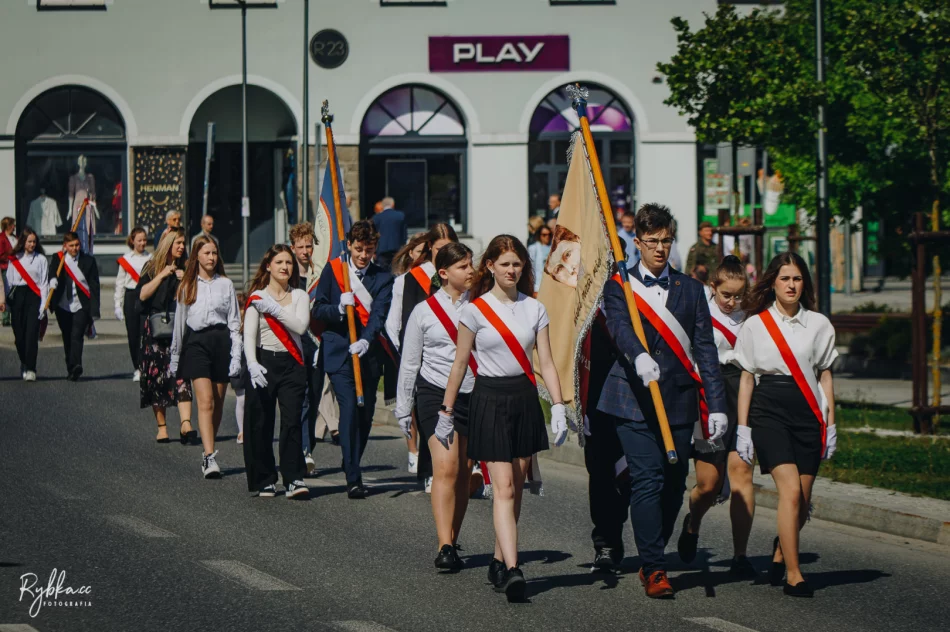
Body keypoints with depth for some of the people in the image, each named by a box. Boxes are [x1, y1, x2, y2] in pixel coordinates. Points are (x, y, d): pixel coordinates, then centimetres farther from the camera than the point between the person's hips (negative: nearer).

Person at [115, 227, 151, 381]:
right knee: (133, 334, 3)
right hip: (131, 297, 1)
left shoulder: (151, 258, 6)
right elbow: (120, 283, 9)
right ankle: (137, 368, 14)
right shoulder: (125, 260, 7)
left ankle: (143, 367, -10)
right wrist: (118, 305, 4)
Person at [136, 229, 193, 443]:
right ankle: (161, 427, 11)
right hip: (155, 328, 0)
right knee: (156, 376, 2)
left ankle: (186, 423, -27)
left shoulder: (185, 269, 12)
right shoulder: (152, 268, 8)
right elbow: (143, 294, -4)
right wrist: (162, 275, -9)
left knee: (180, 373, -15)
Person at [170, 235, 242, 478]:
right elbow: (179, 324, 15)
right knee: (205, 401, -13)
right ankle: (210, 457, -21)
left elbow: (235, 323, 6)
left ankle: (208, 455, 19)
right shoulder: (187, 286, 11)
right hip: (196, 342, -1)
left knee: (217, 404, 5)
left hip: (221, 341, 1)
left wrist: (236, 357, -2)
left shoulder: (226, 285, 8)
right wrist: (175, 360, 16)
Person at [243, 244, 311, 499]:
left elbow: (301, 326, -7)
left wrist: (275, 309, -12)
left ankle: (294, 479, -11)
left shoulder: (299, 296, 10)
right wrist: (252, 364, -22)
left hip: (292, 364, 1)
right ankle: (264, 480, 10)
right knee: (261, 425, 0)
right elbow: (249, 335, -8)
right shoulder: (257, 297, 3)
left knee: (292, 421, -10)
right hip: (264, 362, -1)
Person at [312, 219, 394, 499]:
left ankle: (351, 466, 27)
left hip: (368, 353, 2)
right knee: (349, 409, -14)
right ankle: (353, 479, -15)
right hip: (338, 352, -2)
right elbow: (318, 310, 5)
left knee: (366, 413, 5)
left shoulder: (383, 278, 5)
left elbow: (379, 314, -8)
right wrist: (340, 308, -16)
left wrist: (366, 341, -25)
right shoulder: (333, 270, 6)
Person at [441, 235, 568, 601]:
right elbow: (459, 365, 3)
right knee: (504, 489, -12)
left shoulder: (534, 309, 6)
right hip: (490, 401, -4)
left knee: (516, 489, 8)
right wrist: (447, 412, 5)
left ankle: (499, 562, 20)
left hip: (525, 399, 4)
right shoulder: (475, 311, -3)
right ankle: (512, 571, -20)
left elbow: (546, 363, 5)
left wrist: (558, 407, -6)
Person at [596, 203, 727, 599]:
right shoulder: (619, 287, 5)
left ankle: (651, 559, 21)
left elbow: (704, 349, 10)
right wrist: (639, 356, -38)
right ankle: (654, 569, -9)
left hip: (678, 400, 3)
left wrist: (716, 404, 2)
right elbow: (619, 326, -16)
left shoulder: (690, 289, 13)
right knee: (648, 480, -12)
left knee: (674, 484, 5)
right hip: (633, 399, -3)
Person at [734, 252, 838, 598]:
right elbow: (746, 377, 9)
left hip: (808, 413, 2)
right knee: (791, 491, -17)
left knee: (802, 502, 1)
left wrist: (830, 424, 9)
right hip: (769, 412, -2)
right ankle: (792, 574, -12)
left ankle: (781, 548, 33)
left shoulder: (819, 325, 9)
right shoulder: (755, 325, 5)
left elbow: (825, 376, 14)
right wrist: (743, 427, 5)